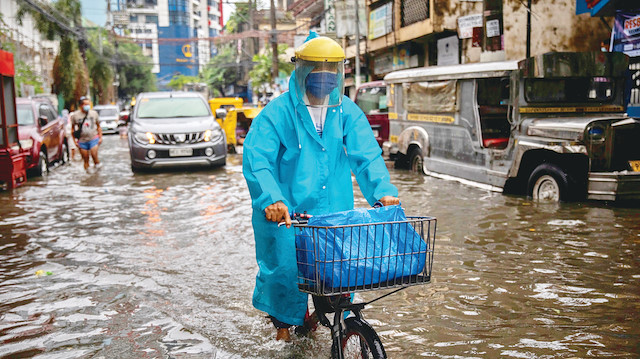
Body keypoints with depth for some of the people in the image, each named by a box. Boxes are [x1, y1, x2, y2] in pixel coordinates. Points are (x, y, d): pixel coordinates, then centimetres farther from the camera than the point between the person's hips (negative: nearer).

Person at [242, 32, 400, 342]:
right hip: (287, 212, -3)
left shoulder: (347, 112, 3)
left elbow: (366, 154, -4)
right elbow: (256, 159, -18)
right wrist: (272, 199, -33)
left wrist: (382, 191, -20)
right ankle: (283, 323, 28)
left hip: (334, 212, 3)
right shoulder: (278, 113, -8)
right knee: (284, 268, -3)